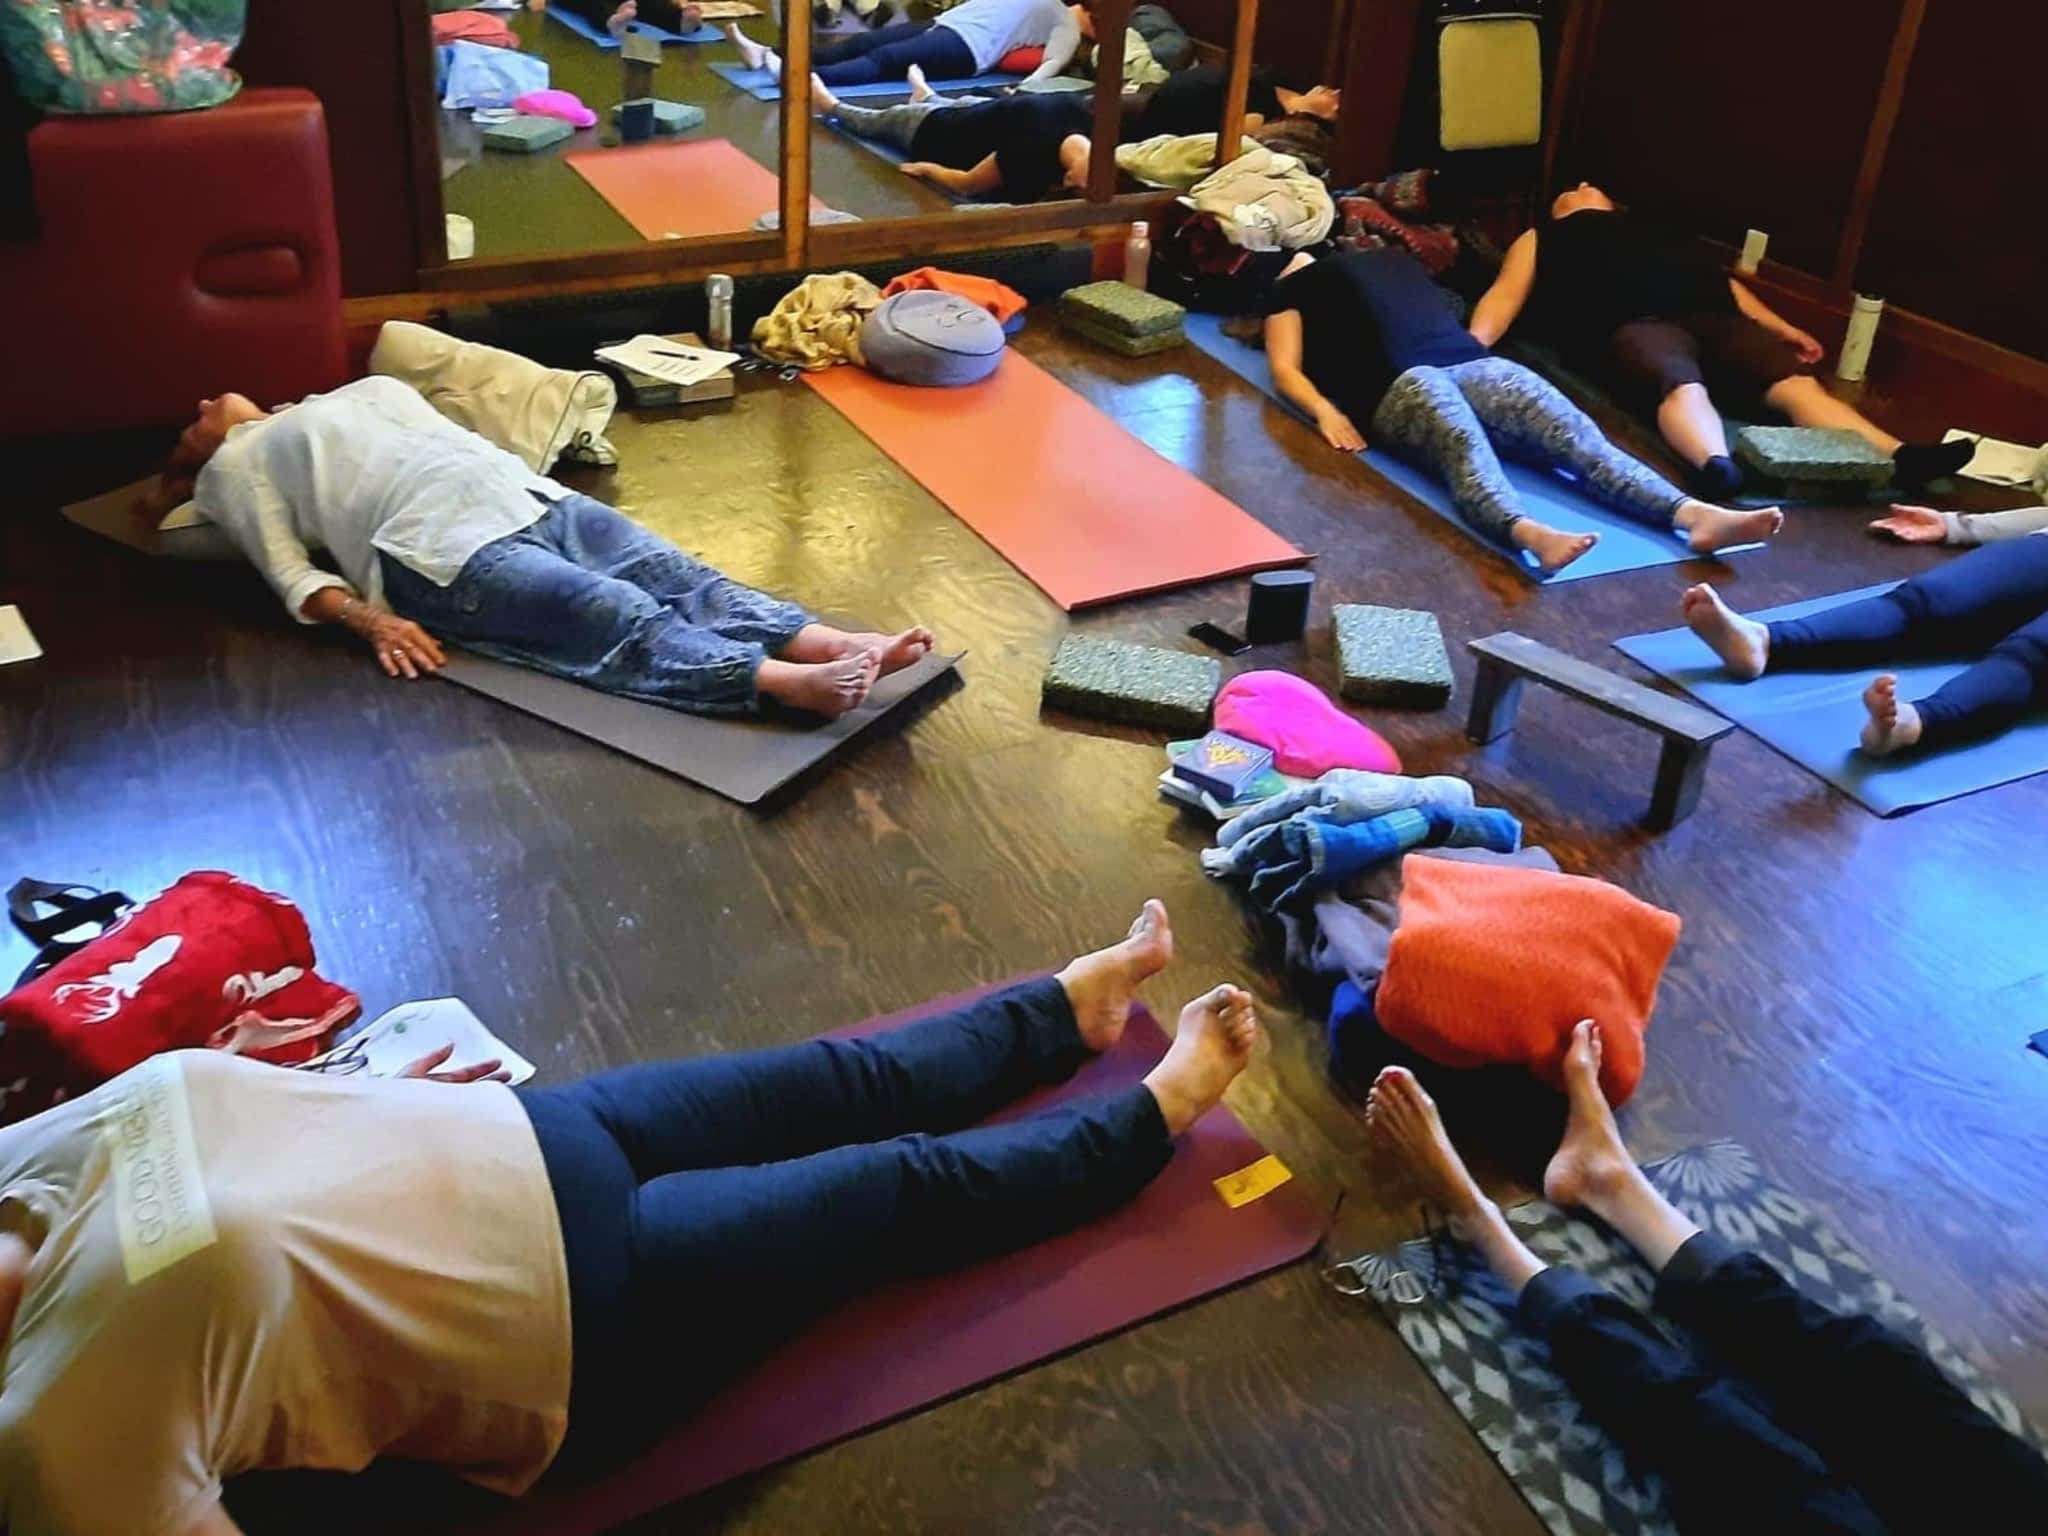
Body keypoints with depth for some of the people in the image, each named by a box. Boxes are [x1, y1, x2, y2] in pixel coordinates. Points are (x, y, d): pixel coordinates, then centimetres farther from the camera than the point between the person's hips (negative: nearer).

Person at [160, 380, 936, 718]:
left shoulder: (368, 390, 38)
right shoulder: (232, 470, 22)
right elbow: (291, 571, 7)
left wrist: (528, 489, 17)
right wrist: (371, 620, -11)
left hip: (526, 495, 6)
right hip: (442, 551, -6)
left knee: (682, 579, -19)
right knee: (620, 616, -30)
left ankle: (842, 647, -37)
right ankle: (793, 685, -50)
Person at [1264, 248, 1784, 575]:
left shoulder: (1392, 259, 41)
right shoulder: (1291, 287, 28)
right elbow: (1285, 369, 13)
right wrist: (1324, 410, -7)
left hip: (1471, 364, 5)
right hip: (1398, 386, -5)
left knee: (1572, 430, -22)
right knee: (1463, 440, -39)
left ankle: (1693, 513, -42)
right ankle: (1531, 533, -68)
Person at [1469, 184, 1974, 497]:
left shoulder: (1656, 230, 40)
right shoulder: (1543, 240, 30)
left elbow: (1721, 280, 32)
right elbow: (1504, 296, 14)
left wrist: (1782, 329, 20)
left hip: (1713, 317, 4)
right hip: (1635, 323, -4)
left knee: (1795, 382, -21)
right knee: (1681, 386, -37)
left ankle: (1900, 459, -41)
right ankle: (1718, 468, -67)